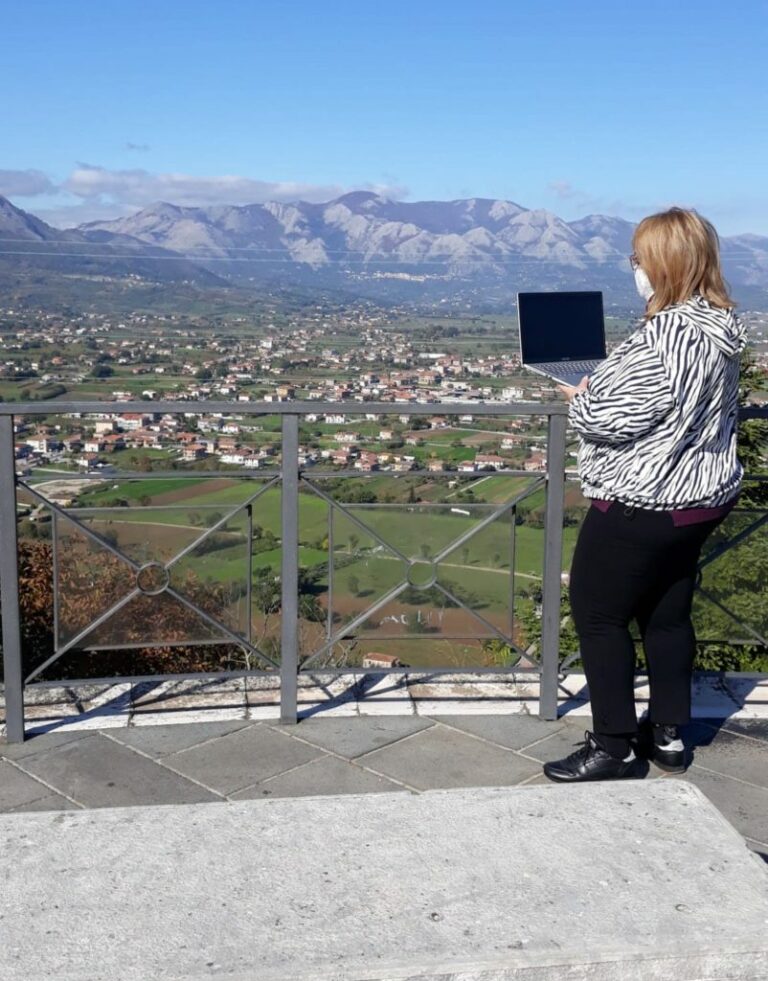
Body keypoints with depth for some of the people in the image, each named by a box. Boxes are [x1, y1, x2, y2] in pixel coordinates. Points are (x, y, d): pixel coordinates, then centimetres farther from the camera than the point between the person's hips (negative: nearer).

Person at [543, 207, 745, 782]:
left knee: (598, 615, 4)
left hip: (642, 504, -9)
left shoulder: (666, 334, -24)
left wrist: (579, 399, -2)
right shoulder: (724, 327, 6)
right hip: (700, 496, 9)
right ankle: (669, 733, 28)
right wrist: (600, 388, 9)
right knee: (669, 613, 18)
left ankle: (614, 746, 12)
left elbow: (615, 418, -23)